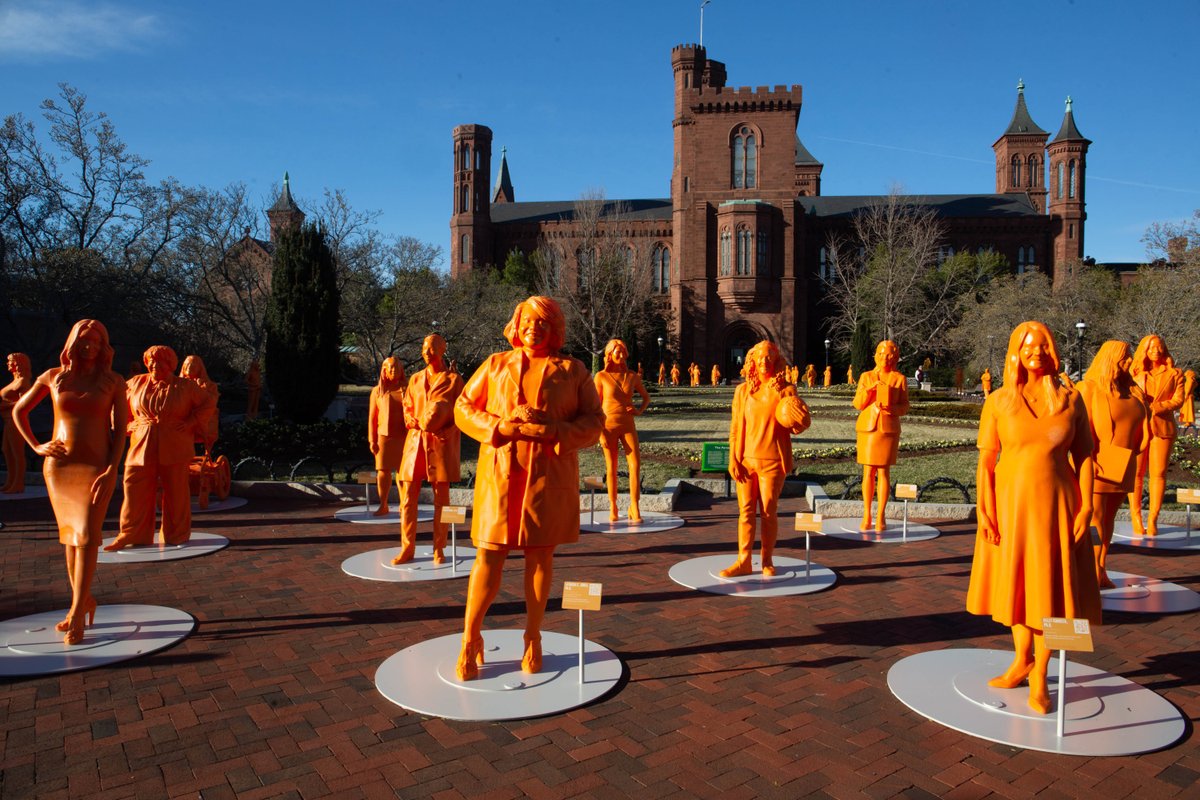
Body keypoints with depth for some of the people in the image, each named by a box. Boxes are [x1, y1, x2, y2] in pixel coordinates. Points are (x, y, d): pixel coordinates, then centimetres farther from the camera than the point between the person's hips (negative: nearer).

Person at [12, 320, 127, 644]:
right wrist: (36, 447, 4)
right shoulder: (52, 376, 5)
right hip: (59, 467, 3)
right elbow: (18, 411, 16)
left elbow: (120, 429, -4)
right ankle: (84, 600, 25)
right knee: (70, 536, 10)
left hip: (98, 468, -3)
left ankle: (77, 612, -7)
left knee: (87, 535, -11)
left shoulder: (114, 382, -1)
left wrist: (111, 471, -13)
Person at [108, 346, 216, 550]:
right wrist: (130, 425, 10)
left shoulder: (185, 386, 3)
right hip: (142, 447, 2)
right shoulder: (136, 383, 10)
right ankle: (130, 535, 11)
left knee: (175, 491, 2)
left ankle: (176, 535, 14)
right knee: (135, 490, 1)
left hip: (174, 449, -2)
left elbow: (209, 403, 8)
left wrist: (191, 422, -4)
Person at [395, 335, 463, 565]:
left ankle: (439, 550, 10)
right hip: (415, 441, 4)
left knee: (441, 498, 1)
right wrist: (414, 421, -5)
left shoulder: (454, 380, 3)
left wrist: (441, 429, -14)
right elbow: (407, 408, 16)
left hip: (441, 443, -4)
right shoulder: (415, 379, 16)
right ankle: (407, 548, 11)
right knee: (408, 497, 2)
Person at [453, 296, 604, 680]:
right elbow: (463, 409, 9)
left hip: (549, 474, 0)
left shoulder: (572, 370, 7)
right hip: (500, 471, 0)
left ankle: (533, 638, 22)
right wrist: (500, 425, -9)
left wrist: (554, 429, -15)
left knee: (540, 554, 7)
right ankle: (470, 639, 14)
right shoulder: (495, 365, 10)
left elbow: (594, 421, 3)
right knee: (489, 554, 0)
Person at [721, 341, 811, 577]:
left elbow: (803, 424, -4)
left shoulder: (785, 389, 0)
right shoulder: (743, 390, 6)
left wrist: (782, 395, -16)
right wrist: (733, 459, -1)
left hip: (772, 460, -2)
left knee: (769, 512, 4)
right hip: (746, 460, 2)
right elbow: (735, 427, 6)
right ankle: (743, 561, 12)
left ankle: (767, 561, 17)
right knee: (746, 511, 5)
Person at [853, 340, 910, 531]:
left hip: (889, 429, -1)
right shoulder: (866, 377, 7)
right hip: (868, 427, 1)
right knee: (868, 472, 2)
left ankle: (881, 517, 5)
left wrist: (891, 409, -16)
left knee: (884, 472, -1)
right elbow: (857, 404, 2)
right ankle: (866, 516, 8)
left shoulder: (900, 379, 4)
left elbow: (904, 407, 5)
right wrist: (869, 389, -15)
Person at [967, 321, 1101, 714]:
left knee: (1048, 587, 5)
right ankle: (1022, 658, 31)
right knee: (1014, 581, 12)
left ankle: (1039, 676, 17)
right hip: (1010, 501, 0)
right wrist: (985, 508, -10)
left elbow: (1083, 456, 1)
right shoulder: (999, 401, -3)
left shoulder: (1070, 399, 0)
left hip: (1054, 502, 0)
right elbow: (986, 459, -4)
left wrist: (1085, 506, -5)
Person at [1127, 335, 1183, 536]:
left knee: (1158, 473, 0)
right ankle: (1136, 518, 2)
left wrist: (1154, 407, -14)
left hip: (1162, 428, 0)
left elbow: (1178, 400, 0)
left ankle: (1153, 519, 5)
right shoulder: (1134, 373, 12)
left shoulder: (1174, 374, 10)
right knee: (1136, 473, -2)